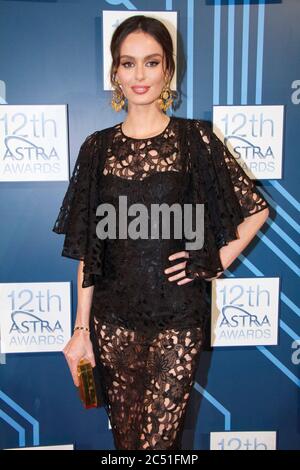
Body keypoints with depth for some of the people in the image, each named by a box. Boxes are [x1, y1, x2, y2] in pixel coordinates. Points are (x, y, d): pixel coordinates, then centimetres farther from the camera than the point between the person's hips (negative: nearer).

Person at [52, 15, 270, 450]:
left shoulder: (196, 139, -3)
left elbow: (257, 209, 5)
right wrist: (81, 329, 3)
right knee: (124, 435, 17)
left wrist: (217, 262, -4)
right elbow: (87, 248, 3)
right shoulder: (98, 147, 2)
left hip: (178, 319, -2)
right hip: (114, 319, 2)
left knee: (159, 440, 4)